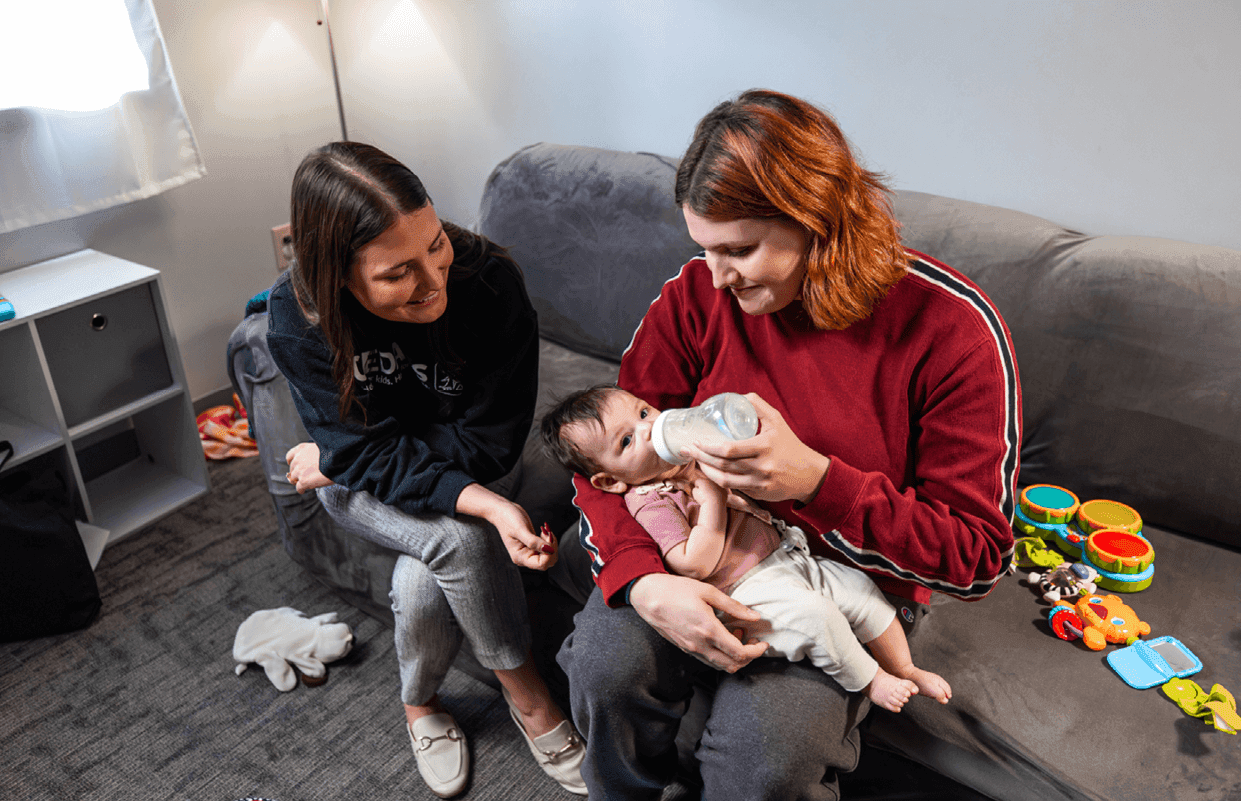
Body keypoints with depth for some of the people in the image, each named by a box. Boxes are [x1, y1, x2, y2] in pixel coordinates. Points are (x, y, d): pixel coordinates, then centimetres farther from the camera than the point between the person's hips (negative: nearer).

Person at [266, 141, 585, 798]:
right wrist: (482, 504, -42)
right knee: (461, 540, -28)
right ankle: (526, 695, -1)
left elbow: (489, 444, -23)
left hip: (452, 468, 1)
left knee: (424, 581, -26)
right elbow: (374, 454, -25)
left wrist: (335, 458, -21)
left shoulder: (491, 282, -28)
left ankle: (420, 702, 8)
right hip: (358, 486, 0)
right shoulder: (297, 319, -25)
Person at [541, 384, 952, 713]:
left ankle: (905, 669, 23)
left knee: (864, 589, 3)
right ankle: (868, 681, 0)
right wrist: (712, 502, -24)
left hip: (786, 554, 9)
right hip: (747, 589, -8)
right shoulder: (651, 504, -16)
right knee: (814, 614, -27)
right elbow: (696, 566, -23)